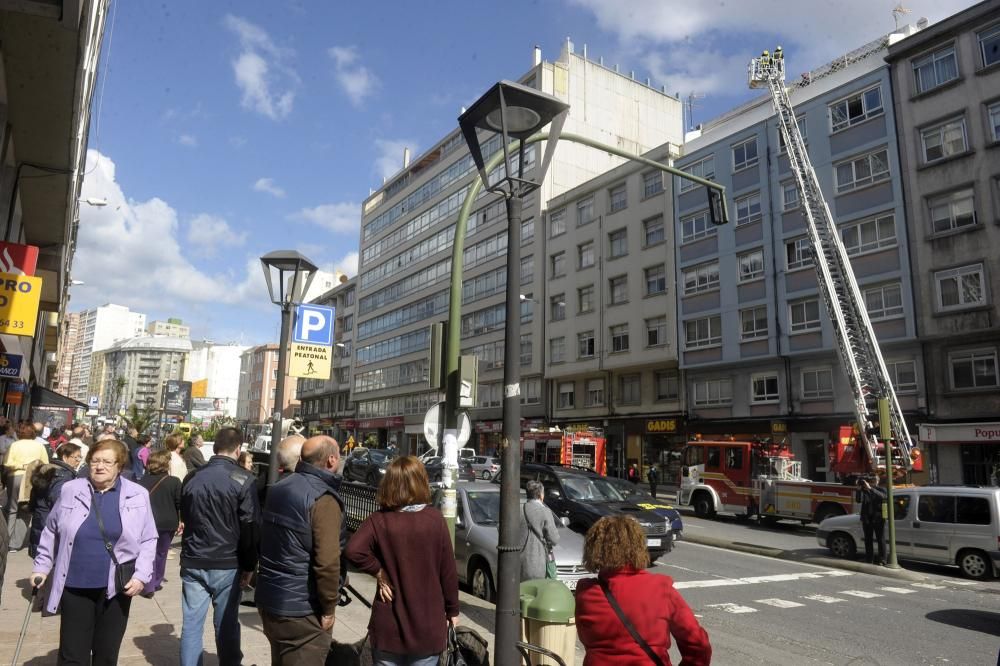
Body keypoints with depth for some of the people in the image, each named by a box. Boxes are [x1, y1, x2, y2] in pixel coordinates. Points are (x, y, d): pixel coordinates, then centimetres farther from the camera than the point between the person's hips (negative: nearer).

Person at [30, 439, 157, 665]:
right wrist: (42, 567, 11)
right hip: (74, 587, 1)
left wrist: (141, 575, -9)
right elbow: (52, 533, 13)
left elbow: (148, 541, 0)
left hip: (116, 588, 0)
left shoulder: (137, 495, -3)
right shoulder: (70, 490, 1)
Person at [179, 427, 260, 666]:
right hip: (227, 563, -4)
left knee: (191, 622, 10)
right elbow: (250, 526, -11)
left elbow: (184, 517, 17)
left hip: (192, 561, 4)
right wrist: (248, 565, -2)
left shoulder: (192, 477, 4)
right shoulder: (243, 479, -12)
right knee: (227, 623, 8)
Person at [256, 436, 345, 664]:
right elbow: (327, 562, -26)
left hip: (268, 598, 9)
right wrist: (329, 607, -13)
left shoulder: (279, 489, 7)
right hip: (301, 610, -9)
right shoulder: (323, 499, -20)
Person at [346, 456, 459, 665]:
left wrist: (378, 571, -9)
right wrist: (452, 610, 6)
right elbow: (448, 570, -5)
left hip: (389, 626, 0)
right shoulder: (435, 519, -9)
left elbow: (354, 551, -25)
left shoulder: (379, 520, -10)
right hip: (428, 626, 0)